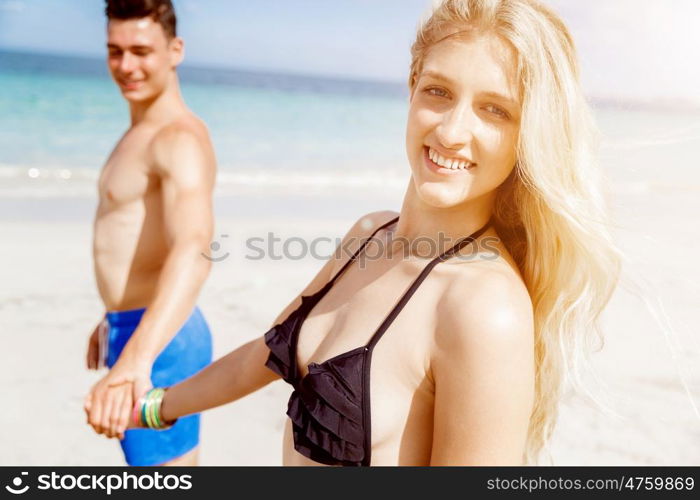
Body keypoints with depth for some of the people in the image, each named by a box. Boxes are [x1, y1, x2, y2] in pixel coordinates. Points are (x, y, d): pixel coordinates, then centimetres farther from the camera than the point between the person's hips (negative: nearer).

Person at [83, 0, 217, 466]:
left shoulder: (180, 140, -20)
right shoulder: (141, 133, 12)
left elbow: (193, 251, -38)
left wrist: (133, 362, -50)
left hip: (159, 342, -10)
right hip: (135, 330, 10)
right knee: (154, 468, 25)